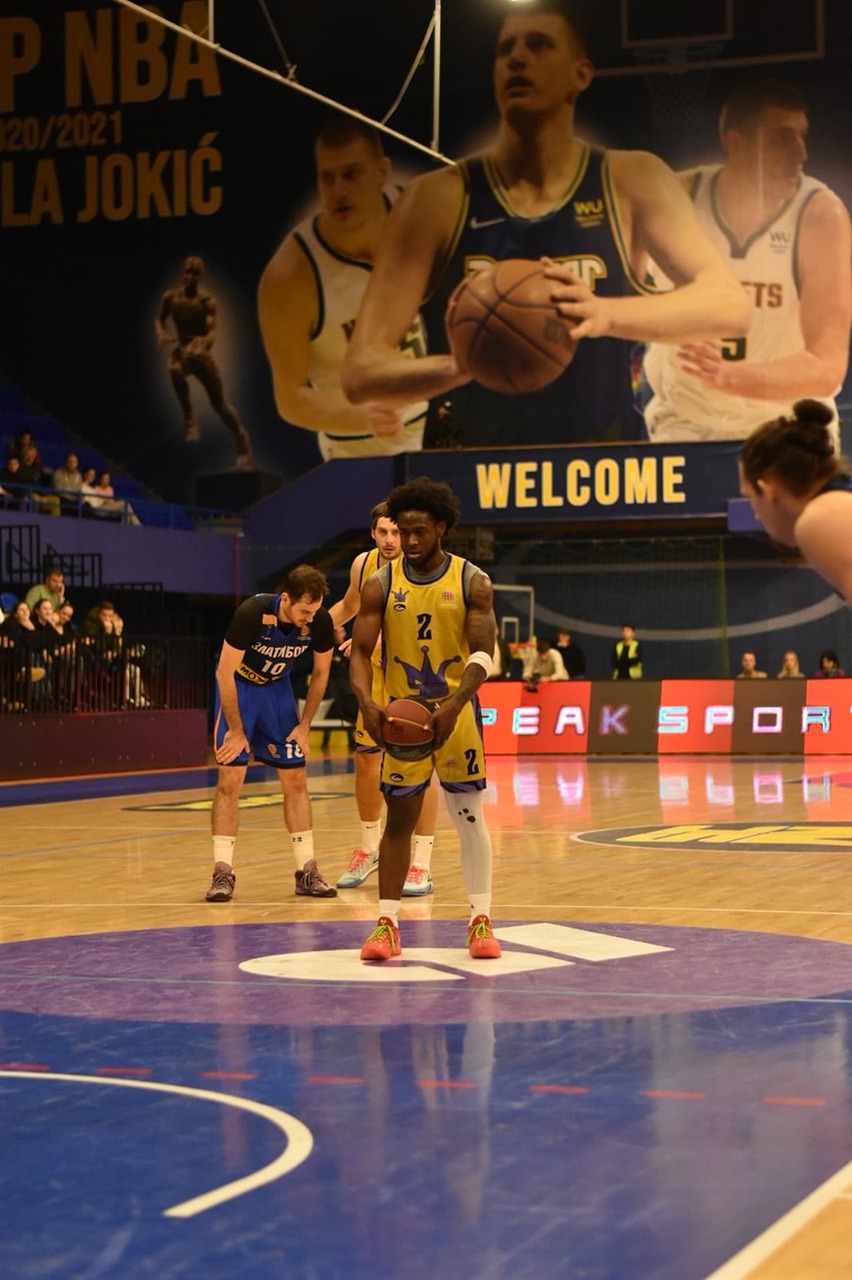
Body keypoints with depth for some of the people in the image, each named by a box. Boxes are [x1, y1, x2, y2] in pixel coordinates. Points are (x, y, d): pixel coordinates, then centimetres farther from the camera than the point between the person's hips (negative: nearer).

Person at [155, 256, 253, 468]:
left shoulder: (207, 300, -12)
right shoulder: (171, 297, -2)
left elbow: (212, 331, -22)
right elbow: (161, 319, 15)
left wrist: (203, 344, -45)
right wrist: (161, 333, -8)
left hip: (202, 353, -1)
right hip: (181, 350, 1)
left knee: (220, 404, 1)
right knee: (175, 371, -37)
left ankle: (242, 441, 21)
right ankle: (190, 419, -22)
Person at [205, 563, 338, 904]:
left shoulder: (320, 621, -21)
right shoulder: (253, 613, -32)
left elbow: (320, 673, -2)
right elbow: (225, 672, -23)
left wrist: (304, 725, -3)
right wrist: (237, 731, -19)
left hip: (277, 687, 4)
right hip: (238, 685, -4)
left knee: (296, 779, 1)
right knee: (231, 778, -11)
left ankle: (307, 871, 6)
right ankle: (222, 872, -6)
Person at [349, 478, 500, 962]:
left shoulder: (473, 582, -6)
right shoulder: (381, 585, -2)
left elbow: (483, 654, -12)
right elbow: (361, 651, -4)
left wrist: (451, 708, -27)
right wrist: (367, 702, -24)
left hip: (456, 713, -1)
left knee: (469, 816, 2)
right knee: (399, 817, 4)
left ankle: (481, 920, 10)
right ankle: (387, 923, 8)